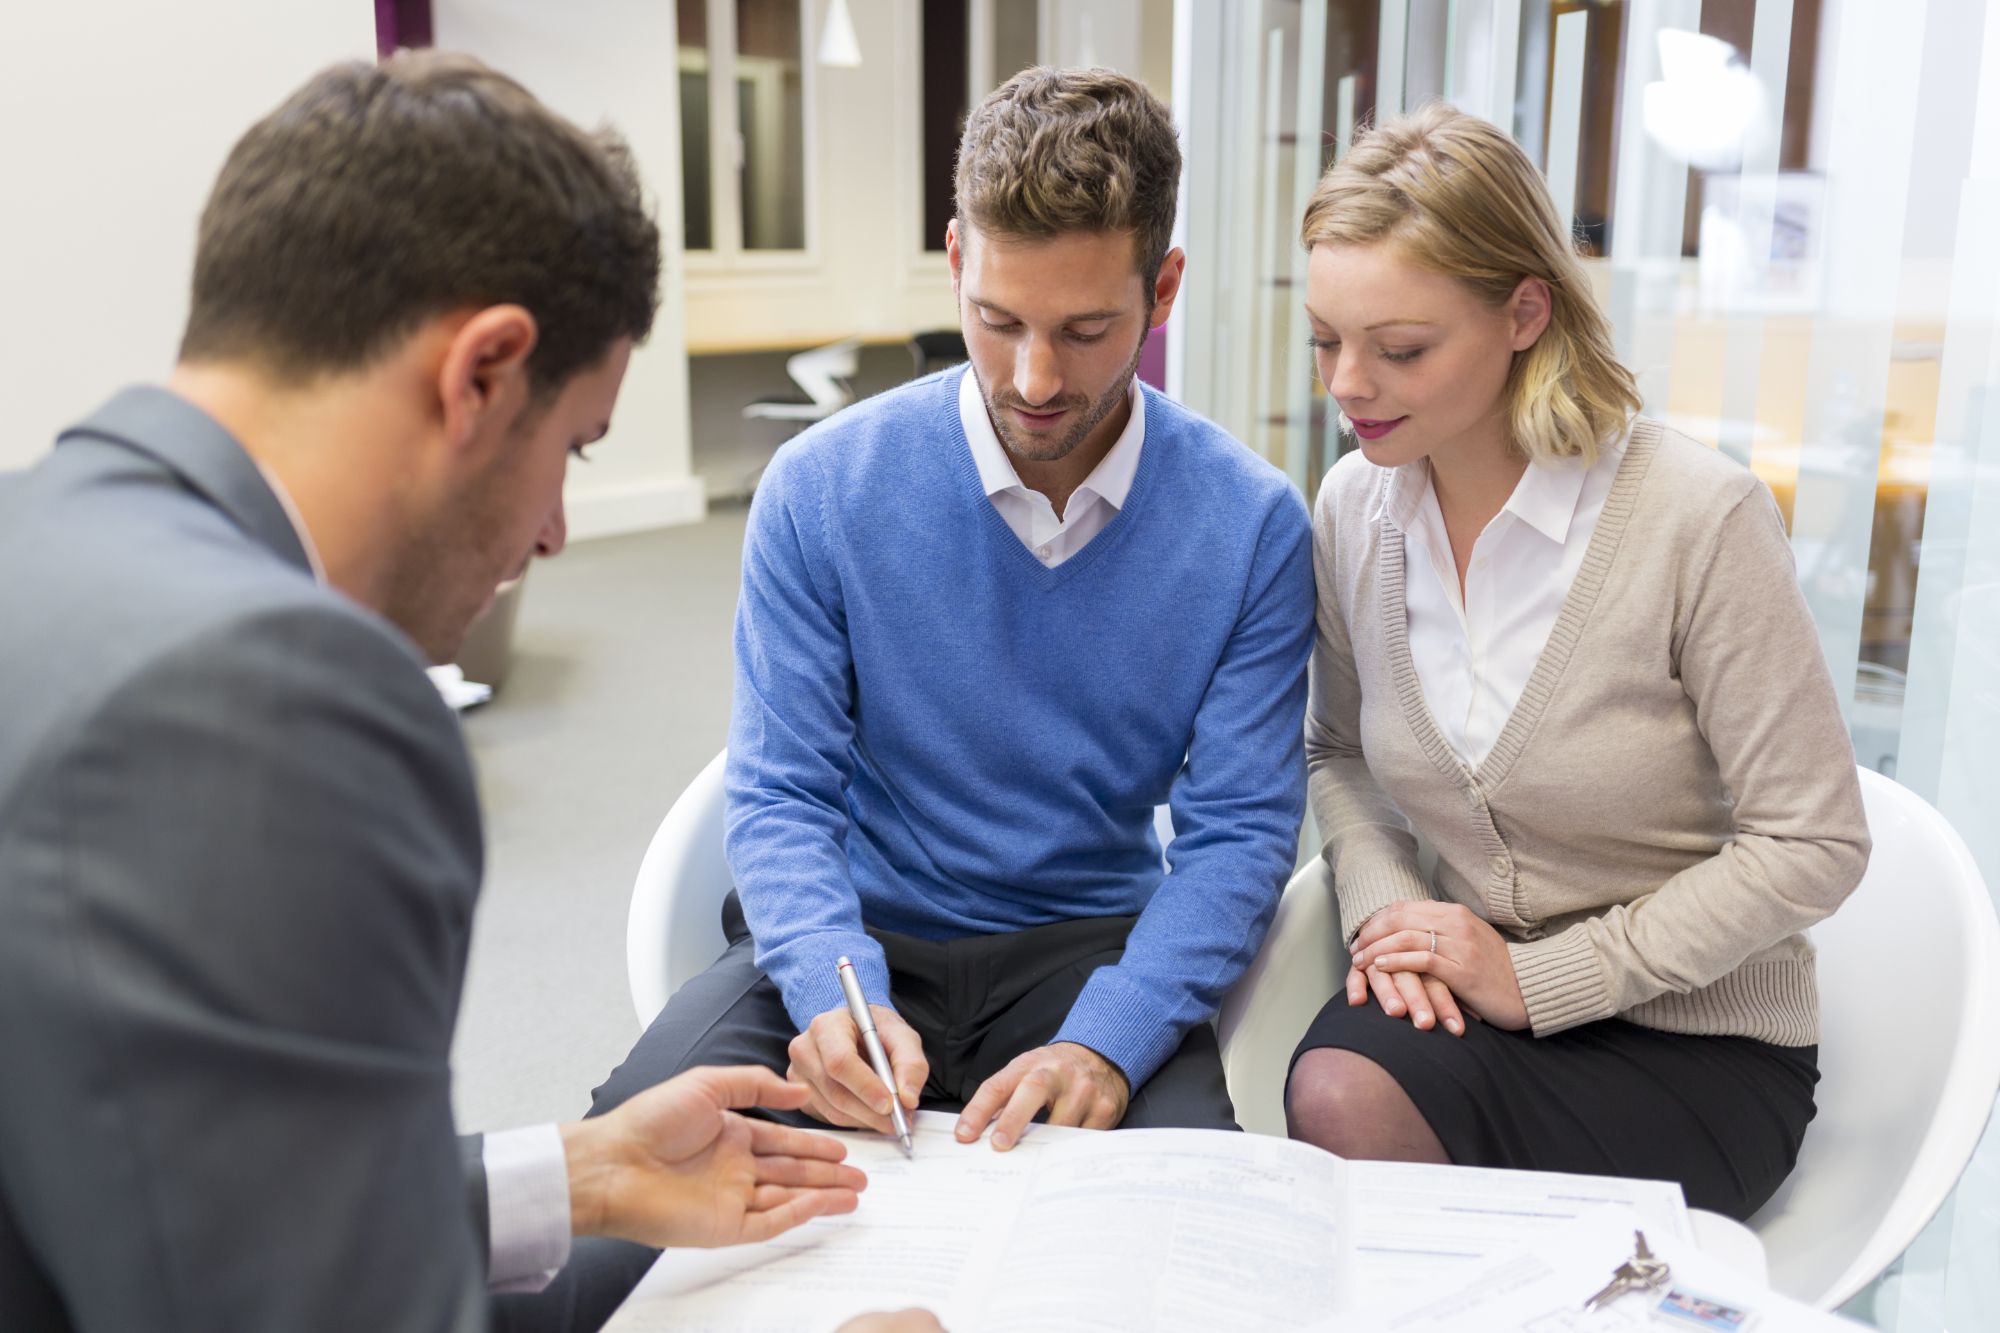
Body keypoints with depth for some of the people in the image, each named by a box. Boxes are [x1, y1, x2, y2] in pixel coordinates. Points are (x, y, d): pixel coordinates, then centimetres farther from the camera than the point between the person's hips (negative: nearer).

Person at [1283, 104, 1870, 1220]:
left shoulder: (1701, 518, -17)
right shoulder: (1355, 508, -1)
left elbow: (1814, 846, -12)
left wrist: (1538, 980, -15)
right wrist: (1384, 912, -6)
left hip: (1699, 1044, -4)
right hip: (1469, 995, 4)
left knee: (1353, 1116, -26)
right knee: (1329, 1098, -28)